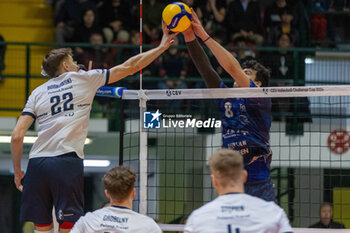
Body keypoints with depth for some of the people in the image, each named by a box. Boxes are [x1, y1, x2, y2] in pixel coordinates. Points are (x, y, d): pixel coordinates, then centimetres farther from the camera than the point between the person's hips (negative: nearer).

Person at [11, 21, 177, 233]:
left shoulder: (38, 93, 18)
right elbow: (128, 67, 18)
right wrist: (161, 47, 27)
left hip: (37, 162, 3)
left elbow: (17, 136, 9)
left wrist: (17, 170, 19)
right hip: (67, 160, -3)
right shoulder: (83, 79, 12)